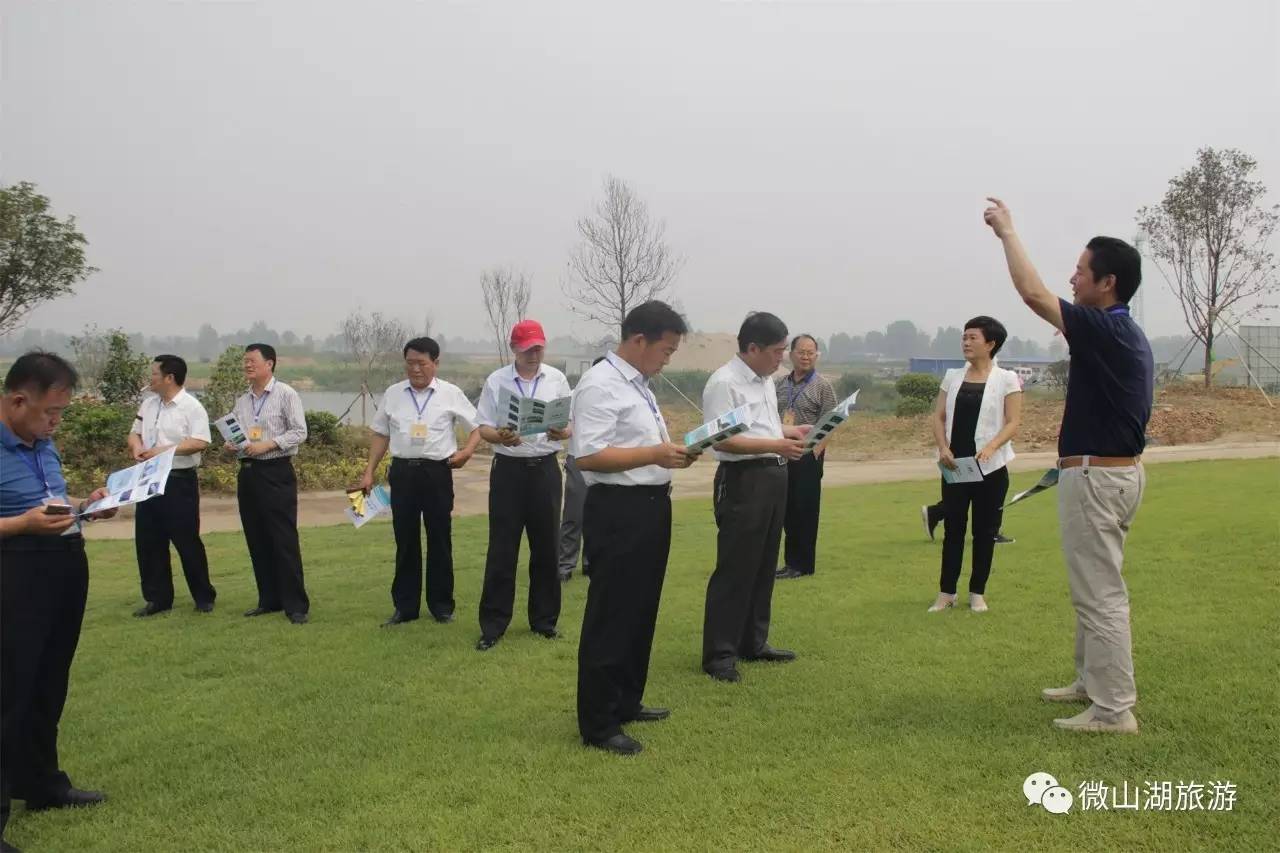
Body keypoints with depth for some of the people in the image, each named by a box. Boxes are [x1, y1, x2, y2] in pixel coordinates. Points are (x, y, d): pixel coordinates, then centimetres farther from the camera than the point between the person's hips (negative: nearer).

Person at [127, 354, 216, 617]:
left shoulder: (191, 407, -11)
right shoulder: (148, 404, 12)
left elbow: (200, 442, -20)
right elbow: (135, 433, 19)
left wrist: (164, 451, -21)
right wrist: (137, 447, -4)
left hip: (180, 482, -7)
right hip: (149, 480, 8)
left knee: (187, 540, -1)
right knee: (147, 541, 10)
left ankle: (204, 597, 13)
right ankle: (157, 598, 21)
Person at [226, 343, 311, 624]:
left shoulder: (286, 395, -5)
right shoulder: (242, 401, 14)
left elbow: (299, 432, -9)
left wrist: (267, 445, -18)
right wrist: (231, 444, -3)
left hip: (276, 473, -7)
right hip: (248, 473, 7)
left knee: (284, 541, -6)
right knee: (257, 541, 10)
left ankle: (296, 605, -2)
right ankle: (269, 600, 20)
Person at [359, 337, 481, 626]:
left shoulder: (451, 394, -1)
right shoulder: (393, 394, 7)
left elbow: (477, 427, 3)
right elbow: (381, 434, 13)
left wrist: (466, 452, -14)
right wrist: (369, 472, 8)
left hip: (437, 472, -2)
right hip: (402, 471, 2)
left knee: (440, 540, 7)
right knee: (405, 541, 8)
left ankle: (441, 605, 18)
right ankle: (405, 606, 18)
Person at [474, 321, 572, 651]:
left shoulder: (556, 379, 3)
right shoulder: (496, 381, -1)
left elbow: (571, 425, 4)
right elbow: (483, 428, -1)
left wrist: (561, 433, -19)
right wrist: (500, 436, -22)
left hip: (545, 469, 2)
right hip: (508, 469, -1)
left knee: (545, 547, 9)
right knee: (502, 549, 1)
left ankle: (544, 619, 22)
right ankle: (493, 624, 9)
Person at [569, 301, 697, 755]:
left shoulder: (638, 384, 15)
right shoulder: (600, 385, -16)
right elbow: (588, 456, -23)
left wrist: (673, 452, 6)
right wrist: (655, 454, -25)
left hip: (650, 507, 10)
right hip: (618, 511, -10)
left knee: (641, 611, 19)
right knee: (611, 616, -2)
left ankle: (626, 702, 33)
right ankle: (598, 724, 9)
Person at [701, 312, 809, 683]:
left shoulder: (766, 379, 14)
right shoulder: (724, 383, -16)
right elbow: (722, 440, -23)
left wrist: (792, 431, 9)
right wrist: (776, 445, -26)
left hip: (773, 476, 10)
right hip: (742, 480, -9)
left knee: (764, 566, 16)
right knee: (735, 569, -5)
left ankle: (753, 642, 28)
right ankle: (719, 654, 4)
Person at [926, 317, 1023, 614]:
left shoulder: (1007, 379, -2)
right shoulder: (952, 376, 8)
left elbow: (1013, 422, -7)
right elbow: (938, 417, 7)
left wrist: (990, 447, -24)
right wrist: (943, 448, -10)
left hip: (990, 467, -3)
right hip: (955, 466, 3)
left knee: (985, 531, 6)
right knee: (952, 528, 5)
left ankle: (977, 593, 16)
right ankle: (946, 593, 11)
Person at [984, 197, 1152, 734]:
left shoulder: (1104, 330, -19)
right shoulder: (1123, 334, 12)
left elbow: (1033, 293, -24)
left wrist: (1007, 232, -11)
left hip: (1098, 477, -11)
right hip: (1116, 469, 11)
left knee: (1101, 594, -5)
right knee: (1094, 588, 20)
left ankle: (1114, 709, 2)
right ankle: (1093, 681, 32)